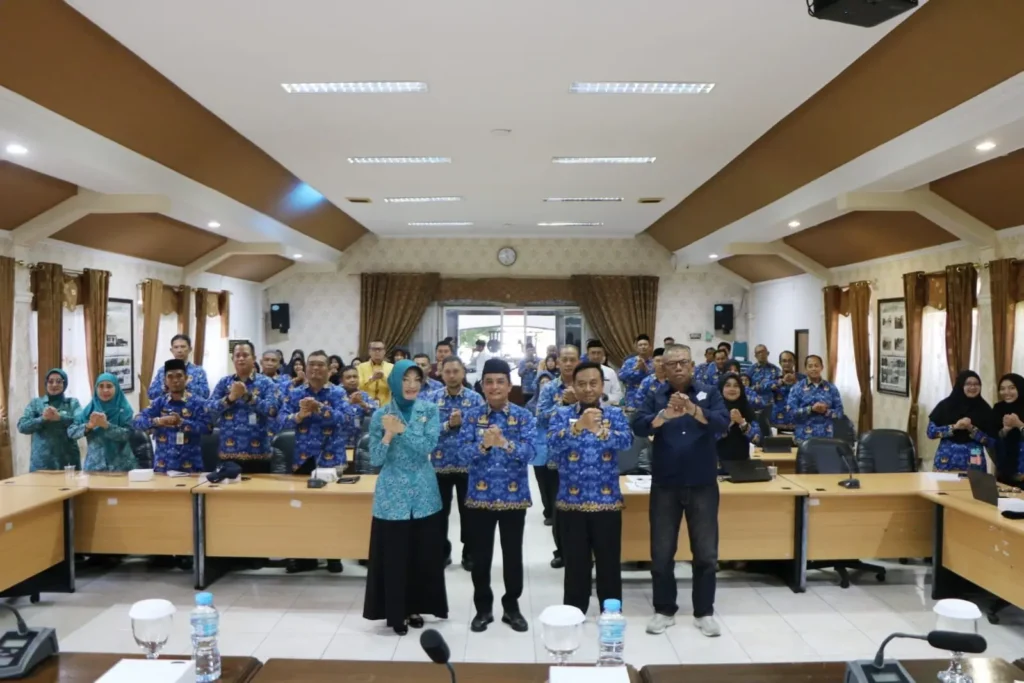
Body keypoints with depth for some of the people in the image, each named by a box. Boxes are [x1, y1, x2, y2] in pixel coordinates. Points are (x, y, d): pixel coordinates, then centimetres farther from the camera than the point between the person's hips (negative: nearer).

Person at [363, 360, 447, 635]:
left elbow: (428, 447, -13)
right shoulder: (380, 414, -1)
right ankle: (395, 612, 18)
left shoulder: (429, 410, 0)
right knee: (394, 556, 3)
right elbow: (375, 460, -3)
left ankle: (415, 608, 27)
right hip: (392, 494, -1)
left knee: (423, 555, 9)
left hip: (423, 494, 1)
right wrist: (388, 435, -19)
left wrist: (403, 429, -21)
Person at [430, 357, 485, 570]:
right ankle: (442, 551, 28)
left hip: (468, 464, -1)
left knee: (467, 511, 10)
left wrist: (462, 422, -19)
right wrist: (448, 425, -19)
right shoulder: (433, 399, 0)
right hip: (440, 464, 1)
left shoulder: (475, 398, -2)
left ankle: (469, 553, 24)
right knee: (440, 511, 12)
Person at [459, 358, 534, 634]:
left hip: (514, 495, 0)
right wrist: (483, 445, -32)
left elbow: (528, 452, -16)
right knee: (480, 555, 10)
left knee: (513, 554, 10)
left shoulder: (524, 416, -3)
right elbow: (466, 452, -11)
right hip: (479, 495, 1)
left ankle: (512, 607, 27)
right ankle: (483, 608, 26)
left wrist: (504, 443, -34)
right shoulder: (471, 416, -1)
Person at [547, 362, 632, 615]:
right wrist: (578, 426, -33)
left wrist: (601, 431, -35)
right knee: (575, 564, 9)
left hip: (607, 501, 0)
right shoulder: (562, 415, 1)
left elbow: (627, 441, -15)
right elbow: (553, 443, -16)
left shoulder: (616, 414, 3)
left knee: (609, 563, 8)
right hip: (571, 501, 0)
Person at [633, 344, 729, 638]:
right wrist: (665, 415, -34)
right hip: (665, 486, 0)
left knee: (706, 552, 8)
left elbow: (723, 422, -16)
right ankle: (664, 610, 23)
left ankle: (704, 612, 23)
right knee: (661, 553, 8)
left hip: (702, 485, 0)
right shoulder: (655, 398, 1)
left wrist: (693, 409, -34)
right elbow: (639, 427, -15)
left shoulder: (709, 393, 1)